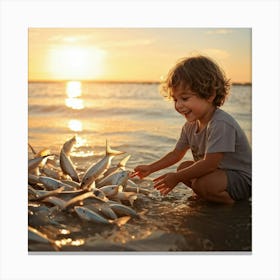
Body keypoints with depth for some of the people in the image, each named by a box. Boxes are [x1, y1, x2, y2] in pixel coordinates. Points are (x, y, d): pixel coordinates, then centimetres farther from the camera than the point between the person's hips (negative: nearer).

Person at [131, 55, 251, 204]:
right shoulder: (190, 126, -1)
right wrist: (150, 168, 6)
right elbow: (176, 153, 13)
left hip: (242, 179, -9)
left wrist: (176, 178, -22)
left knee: (203, 183, -31)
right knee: (183, 167, 8)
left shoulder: (221, 124, -30)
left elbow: (209, 164, -31)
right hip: (217, 171, 9)